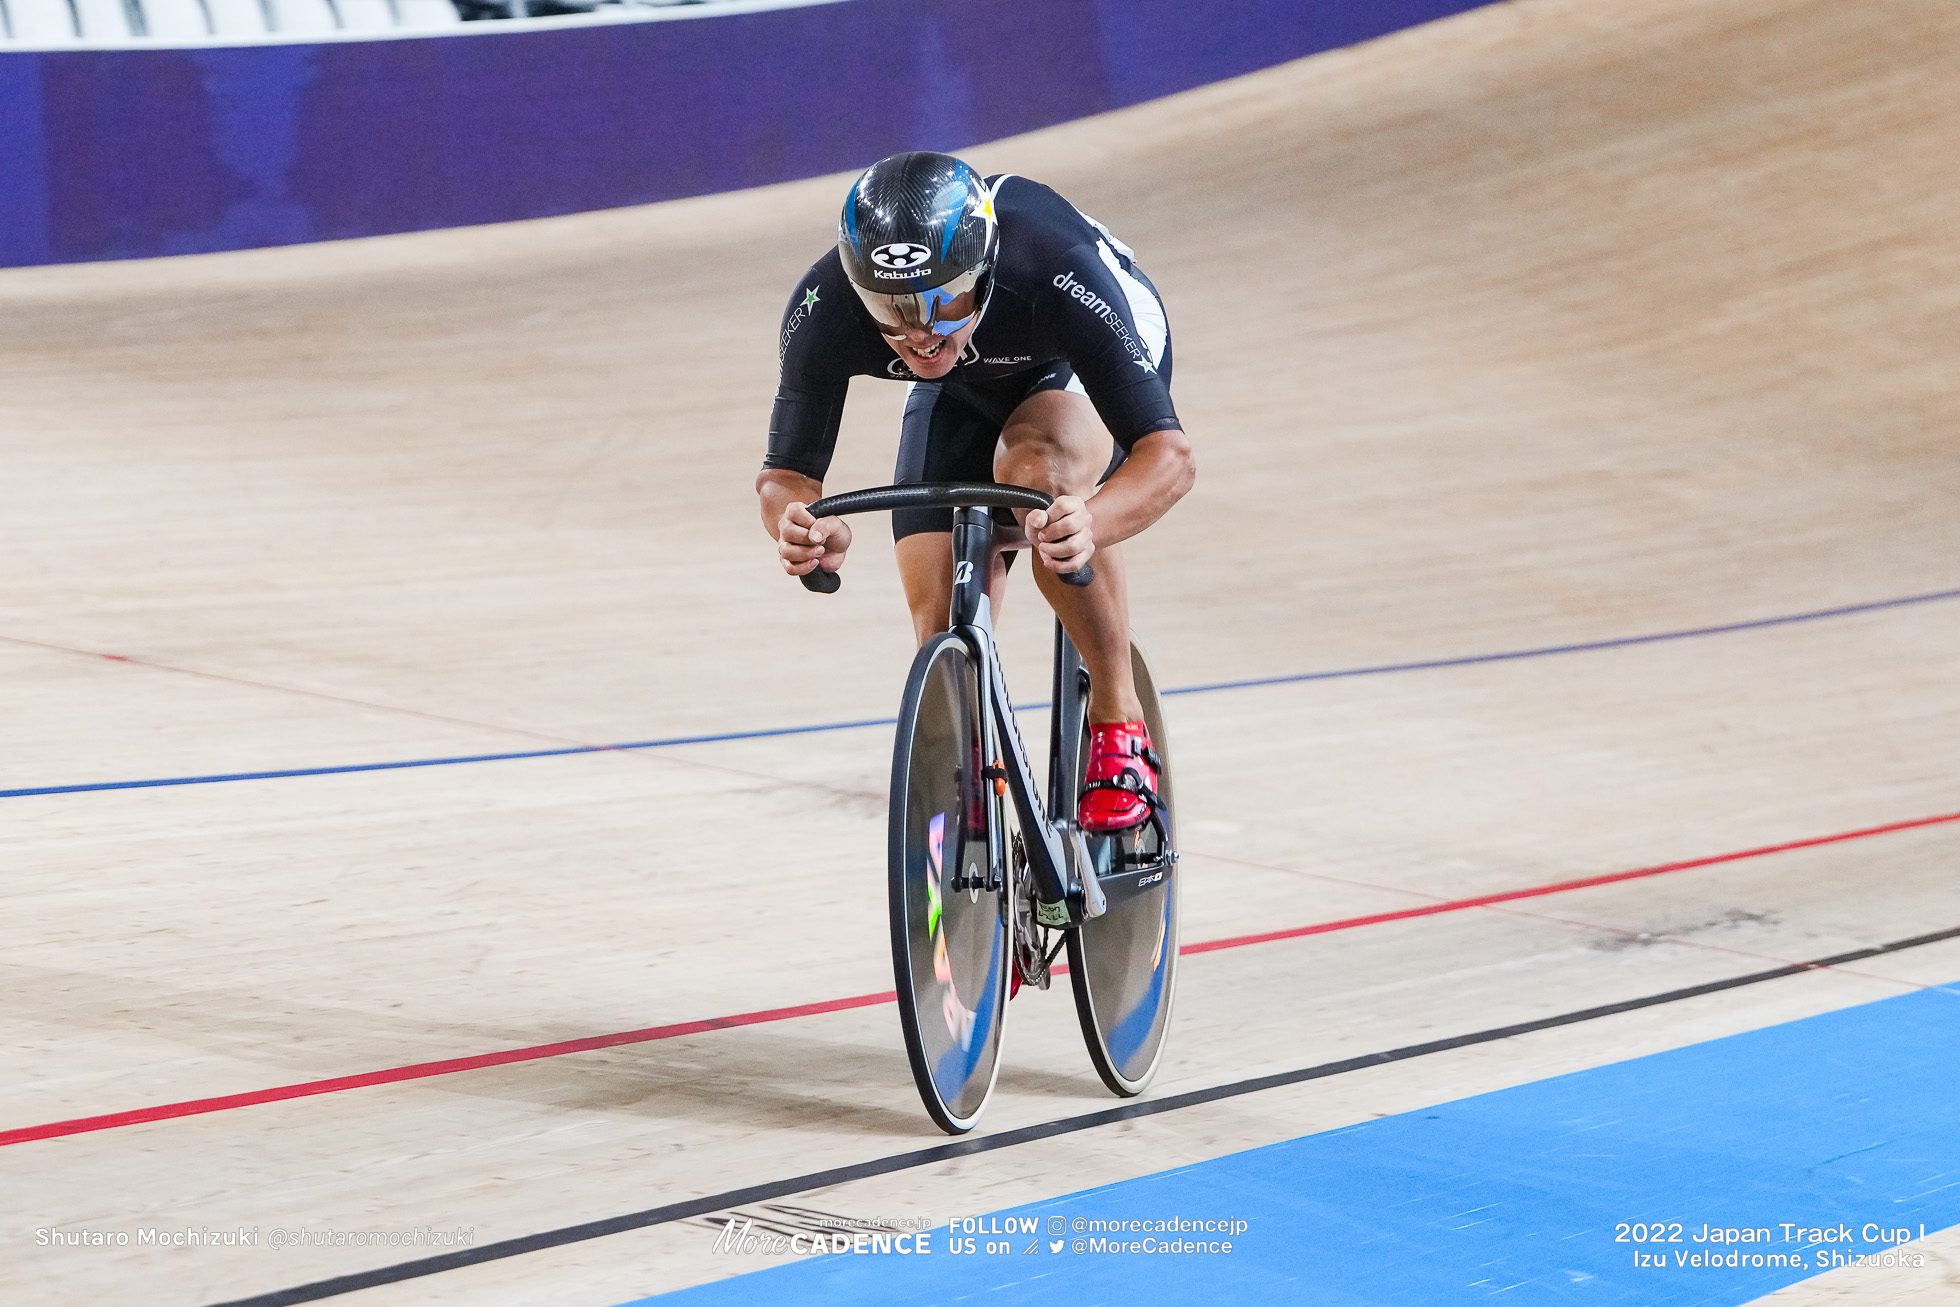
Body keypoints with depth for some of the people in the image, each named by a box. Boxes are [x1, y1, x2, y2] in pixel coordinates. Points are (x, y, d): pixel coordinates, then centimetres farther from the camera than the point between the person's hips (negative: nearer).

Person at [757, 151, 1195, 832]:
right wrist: (802, 527, -52)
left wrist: (1092, 524, -65)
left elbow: (1169, 455, -44)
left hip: (1077, 367, -3)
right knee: (944, 633, -10)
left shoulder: (1057, 272, -43)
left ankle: (1120, 724, -19)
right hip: (962, 392, 3)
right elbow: (786, 474, -27)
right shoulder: (824, 312, -35)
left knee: (1033, 463, -36)